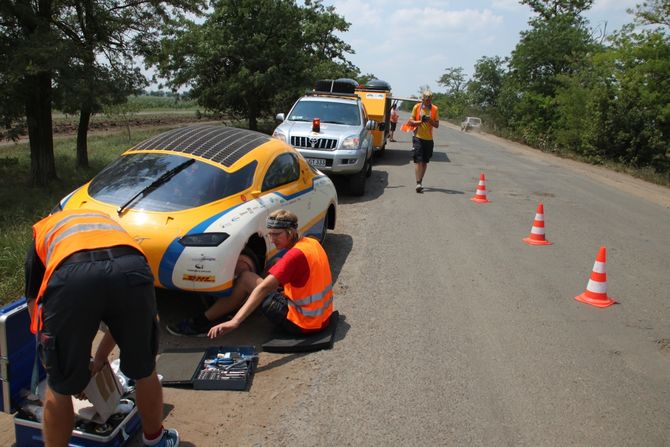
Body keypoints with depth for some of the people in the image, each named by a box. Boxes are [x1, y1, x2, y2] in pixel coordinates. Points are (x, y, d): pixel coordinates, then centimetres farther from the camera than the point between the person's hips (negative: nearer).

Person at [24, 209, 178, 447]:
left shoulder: (41, 234, 39)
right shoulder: (108, 222, 44)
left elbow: (35, 310, 36)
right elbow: (122, 311, 43)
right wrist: (100, 357, 51)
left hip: (70, 276, -2)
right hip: (131, 268, 3)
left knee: (59, 388, 21)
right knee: (144, 372, 27)